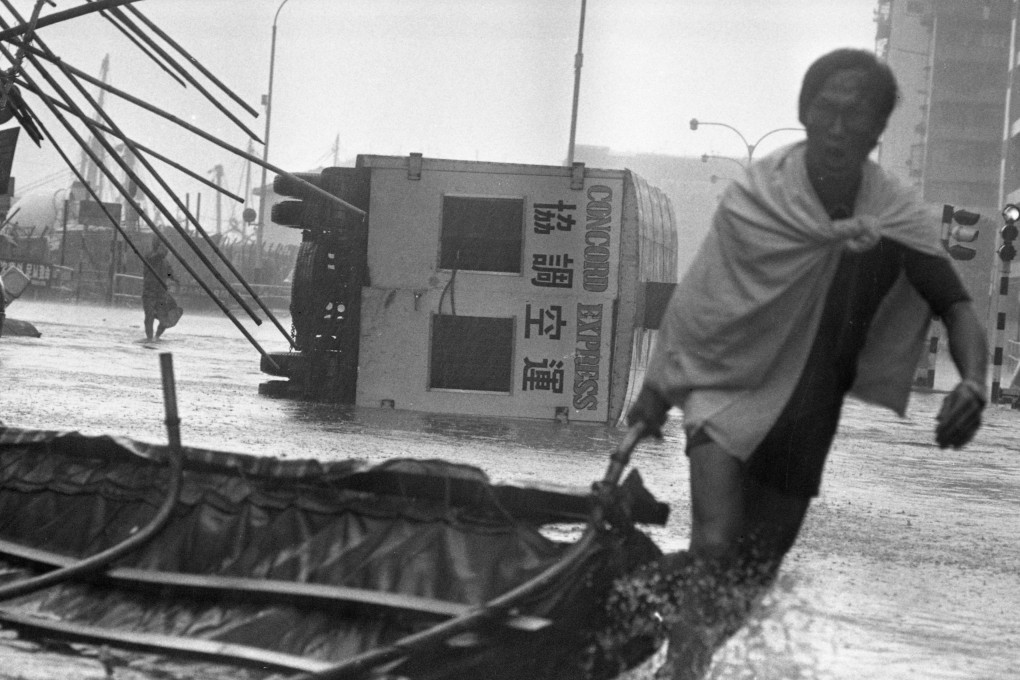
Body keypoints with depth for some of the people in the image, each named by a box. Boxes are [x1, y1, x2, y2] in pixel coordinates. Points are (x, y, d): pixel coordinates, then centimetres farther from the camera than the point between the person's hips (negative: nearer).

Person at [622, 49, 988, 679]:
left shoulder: (897, 216, -11)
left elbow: (957, 308, -13)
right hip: (730, 389, -3)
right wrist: (656, 391, -1)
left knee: (753, 579, 12)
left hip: (807, 416, 3)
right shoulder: (755, 199, -15)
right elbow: (696, 301, -5)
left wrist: (973, 383, -33)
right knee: (716, 546, -23)